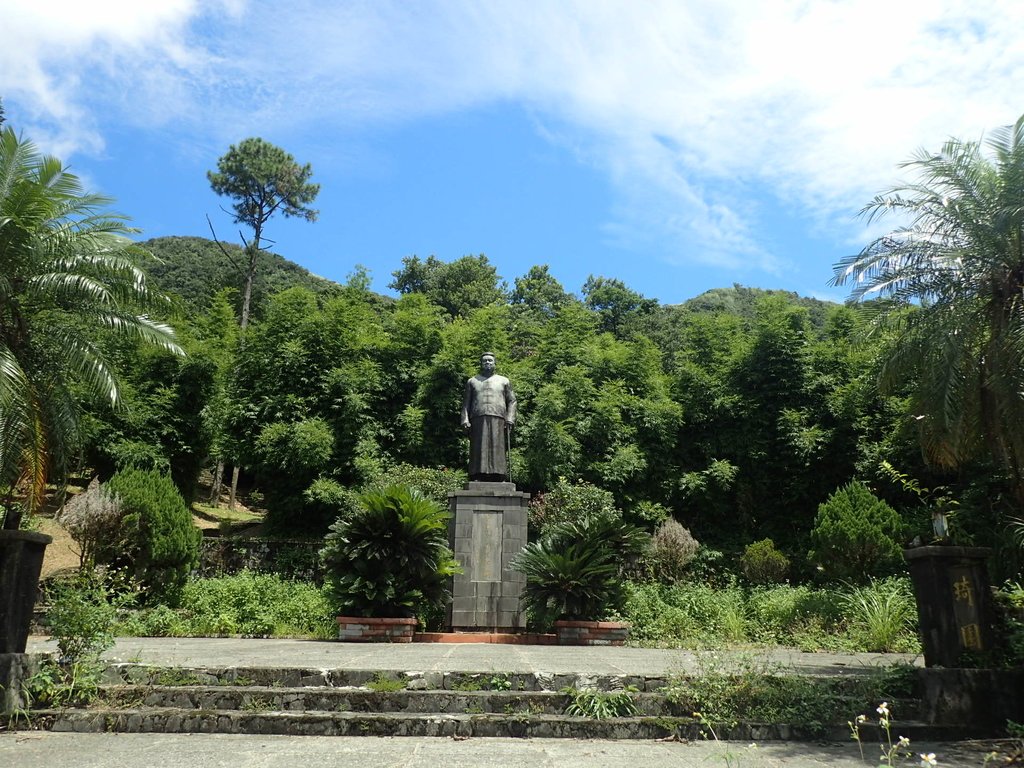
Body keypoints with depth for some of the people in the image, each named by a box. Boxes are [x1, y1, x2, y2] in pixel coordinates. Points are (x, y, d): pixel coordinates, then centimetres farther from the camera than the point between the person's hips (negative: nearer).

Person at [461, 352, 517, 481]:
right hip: (478, 421, 0)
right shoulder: (472, 381, 20)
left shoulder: (503, 381, 18)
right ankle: (477, 478, -13)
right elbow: (466, 403, 16)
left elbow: (512, 401, 13)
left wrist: (510, 419, -2)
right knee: (478, 450, -8)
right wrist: (465, 419, 1)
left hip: (497, 421, 0)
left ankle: (496, 478, -11)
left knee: (497, 450, -7)